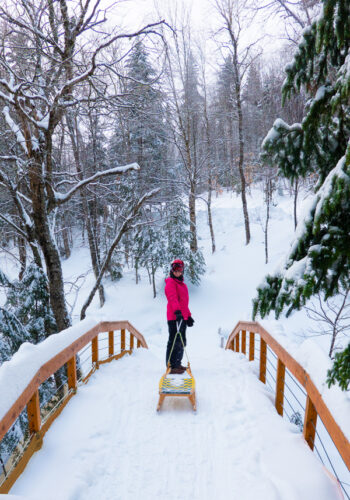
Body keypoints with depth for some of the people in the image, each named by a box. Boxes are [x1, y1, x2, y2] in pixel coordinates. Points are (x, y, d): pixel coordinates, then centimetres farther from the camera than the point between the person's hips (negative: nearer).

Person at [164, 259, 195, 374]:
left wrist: (188, 315, 25)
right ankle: (171, 366, -4)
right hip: (174, 317, -9)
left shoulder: (182, 284, 22)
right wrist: (177, 311, -35)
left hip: (182, 317, 10)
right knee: (175, 342, -10)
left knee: (181, 342, 17)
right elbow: (172, 298, -22)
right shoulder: (170, 282, -6)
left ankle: (177, 364, 29)